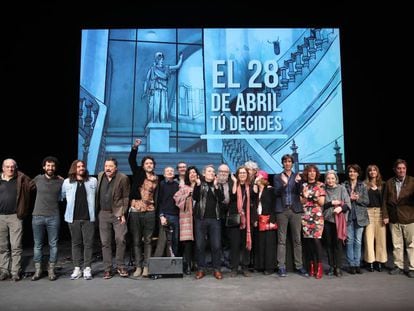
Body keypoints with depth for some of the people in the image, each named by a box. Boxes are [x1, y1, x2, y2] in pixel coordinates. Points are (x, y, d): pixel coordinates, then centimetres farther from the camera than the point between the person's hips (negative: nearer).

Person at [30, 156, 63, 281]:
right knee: (37, 244, 8)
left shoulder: (61, 181, -1)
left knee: (53, 244, 4)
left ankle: (51, 270, 15)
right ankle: (37, 270, 19)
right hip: (37, 216, 1)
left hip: (53, 217, -1)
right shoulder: (38, 179, 3)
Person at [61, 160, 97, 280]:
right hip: (73, 218, 1)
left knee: (88, 243, 0)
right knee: (76, 243, 8)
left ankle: (87, 269, 8)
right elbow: (62, 196, 9)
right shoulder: (67, 182, 5)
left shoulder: (93, 181, 5)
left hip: (88, 218, -1)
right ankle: (77, 268, 16)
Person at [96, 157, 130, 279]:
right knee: (105, 242, 7)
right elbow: (98, 194, 16)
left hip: (117, 214, -4)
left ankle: (120, 266, 9)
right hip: (103, 214, 4)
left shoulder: (122, 178, -7)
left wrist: (123, 213, -10)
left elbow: (126, 197, -5)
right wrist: (97, 210, 11)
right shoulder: (100, 176, 7)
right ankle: (107, 269, 16)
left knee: (120, 239, -9)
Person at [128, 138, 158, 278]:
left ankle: (146, 267, 13)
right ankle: (138, 267, 15)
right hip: (135, 211, 0)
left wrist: (158, 212, 3)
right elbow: (131, 160, -9)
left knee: (148, 240, 6)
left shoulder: (156, 179, 6)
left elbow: (157, 197, 8)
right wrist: (135, 147, -24)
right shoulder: (138, 174, 4)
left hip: (149, 212, 0)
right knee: (136, 241, 6)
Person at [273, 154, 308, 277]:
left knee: (297, 239, 4)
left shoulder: (297, 176, 11)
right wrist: (284, 184, -20)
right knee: (281, 240, 0)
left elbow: (300, 192, 0)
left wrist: (298, 182, -19)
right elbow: (276, 193, -2)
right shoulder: (277, 177, 9)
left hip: (295, 210, 1)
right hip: (282, 210, -1)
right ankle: (281, 267, 3)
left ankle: (299, 266, 10)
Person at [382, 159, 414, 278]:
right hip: (394, 219, 3)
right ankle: (398, 266, 22)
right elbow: (385, 200, 6)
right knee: (396, 244, 11)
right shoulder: (389, 182, 6)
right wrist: (385, 215, 1)